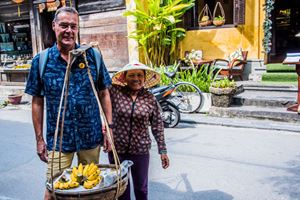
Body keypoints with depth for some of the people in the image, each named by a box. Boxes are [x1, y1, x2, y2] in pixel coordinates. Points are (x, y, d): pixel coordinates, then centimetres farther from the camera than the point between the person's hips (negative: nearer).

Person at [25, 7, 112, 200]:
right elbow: (37, 102, 1)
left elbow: (104, 93, 2)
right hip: (58, 139, -1)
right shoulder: (41, 60, -4)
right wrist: (39, 138, 2)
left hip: (91, 136, 1)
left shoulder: (92, 56, -4)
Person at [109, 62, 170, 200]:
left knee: (141, 188, 14)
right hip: (117, 149, 0)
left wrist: (162, 150, 3)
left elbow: (157, 125, 2)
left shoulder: (150, 99, -2)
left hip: (141, 150, 1)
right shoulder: (115, 92, -5)